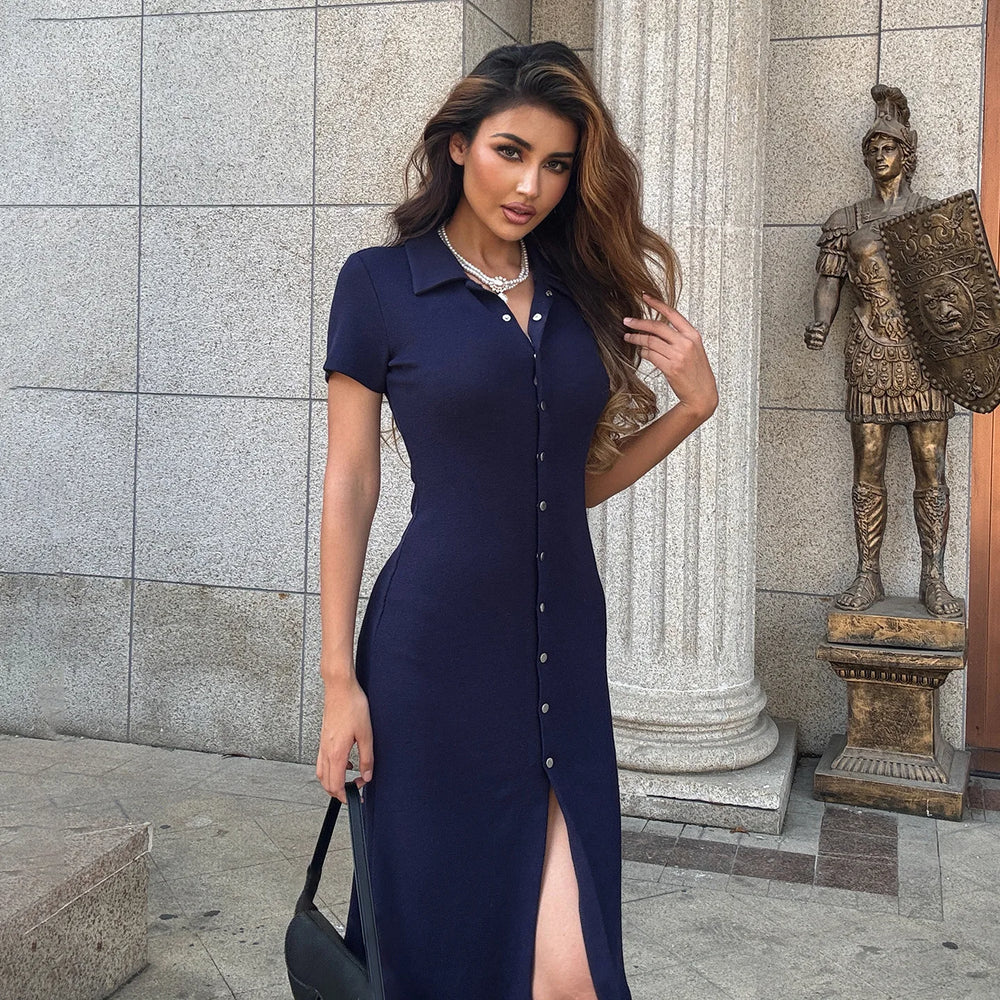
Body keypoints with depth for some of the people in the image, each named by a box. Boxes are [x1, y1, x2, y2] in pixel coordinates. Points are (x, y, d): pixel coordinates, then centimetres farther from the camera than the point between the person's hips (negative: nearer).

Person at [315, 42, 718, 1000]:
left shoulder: (584, 292, 10)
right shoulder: (381, 283, -1)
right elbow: (350, 481, -2)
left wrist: (694, 401, 0)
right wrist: (338, 676, -4)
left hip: (564, 642, 3)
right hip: (436, 643, -3)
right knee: (443, 922, 9)